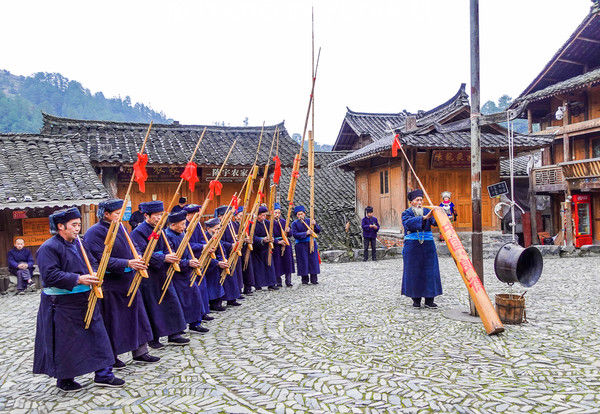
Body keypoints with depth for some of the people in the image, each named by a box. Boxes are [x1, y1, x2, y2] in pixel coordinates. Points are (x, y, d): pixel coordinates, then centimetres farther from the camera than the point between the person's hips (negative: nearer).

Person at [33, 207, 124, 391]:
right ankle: (64, 378, 23)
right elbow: (50, 275, -20)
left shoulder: (78, 243, 11)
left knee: (97, 334, 6)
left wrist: (93, 275, -4)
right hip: (62, 304, -7)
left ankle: (103, 374, 15)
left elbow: (92, 263, 18)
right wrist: (78, 279, -26)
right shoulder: (48, 248, -12)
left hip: (85, 300, 7)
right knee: (65, 342, 4)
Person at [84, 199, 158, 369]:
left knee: (136, 315, 11)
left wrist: (137, 257, -4)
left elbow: (130, 247, 18)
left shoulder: (119, 227, 9)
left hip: (127, 280, 8)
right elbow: (101, 259, -21)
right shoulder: (95, 232, -13)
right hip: (110, 284, -8)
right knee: (112, 320, 4)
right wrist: (127, 263, -27)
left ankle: (140, 352, 22)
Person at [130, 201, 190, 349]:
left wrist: (171, 256, -9)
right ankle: (152, 339, 16)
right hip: (148, 275, -8)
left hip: (162, 272, 8)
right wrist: (164, 258, -28)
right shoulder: (138, 232, -13)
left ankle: (173, 335, 18)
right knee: (152, 306, 1)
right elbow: (143, 254, -22)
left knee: (170, 301, 9)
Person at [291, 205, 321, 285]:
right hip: (301, 245, -2)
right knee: (303, 262, -1)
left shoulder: (309, 221, 7)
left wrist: (314, 225, -18)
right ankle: (305, 280, 10)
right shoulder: (295, 223, 0)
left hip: (311, 243, 2)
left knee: (313, 261, 2)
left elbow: (318, 231, 1)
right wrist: (306, 233, -20)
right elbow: (295, 234, -12)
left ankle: (314, 279, 11)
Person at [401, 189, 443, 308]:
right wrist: (424, 218, -34)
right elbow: (408, 223, -22)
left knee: (430, 272, 0)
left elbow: (435, 221, -9)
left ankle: (429, 300, 7)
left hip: (428, 246, 3)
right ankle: (416, 299, 13)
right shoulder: (406, 213, 0)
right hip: (412, 247, -2)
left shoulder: (427, 211, 8)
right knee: (414, 273, 1)